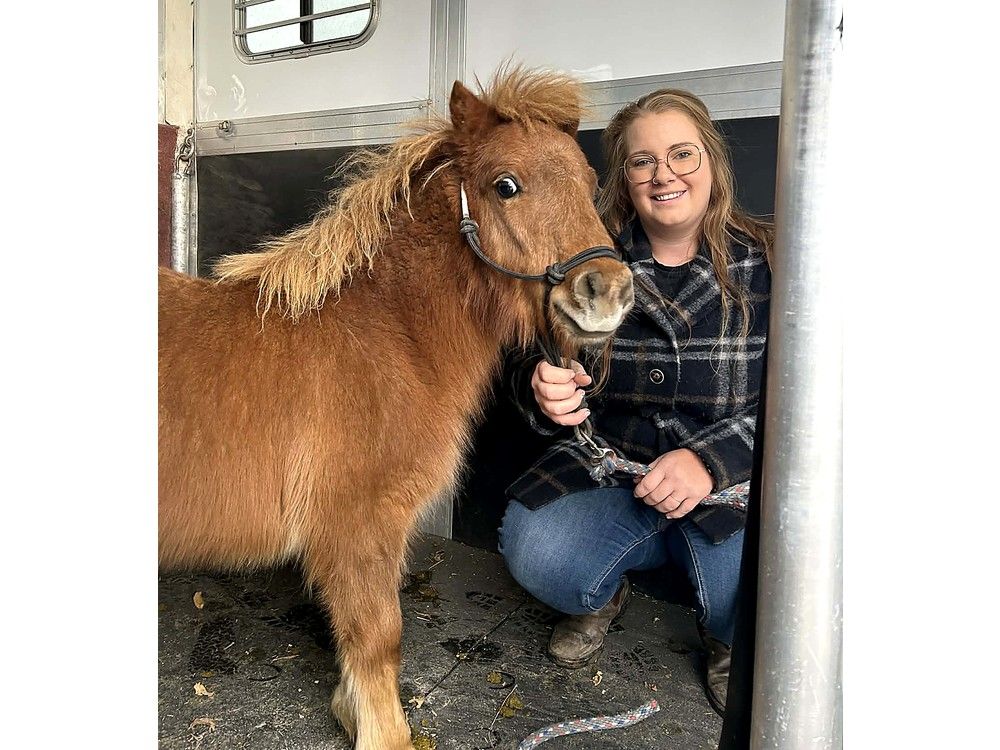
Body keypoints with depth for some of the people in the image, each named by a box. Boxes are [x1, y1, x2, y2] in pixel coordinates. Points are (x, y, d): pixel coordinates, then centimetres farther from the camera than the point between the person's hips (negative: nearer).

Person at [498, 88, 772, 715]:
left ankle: (730, 643, 15)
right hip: (612, 468, 2)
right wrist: (545, 394, -23)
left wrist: (710, 459, -25)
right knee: (532, 548, -24)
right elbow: (537, 375, 3)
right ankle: (604, 596, 16)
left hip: (734, 479, -1)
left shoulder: (766, 260, -6)